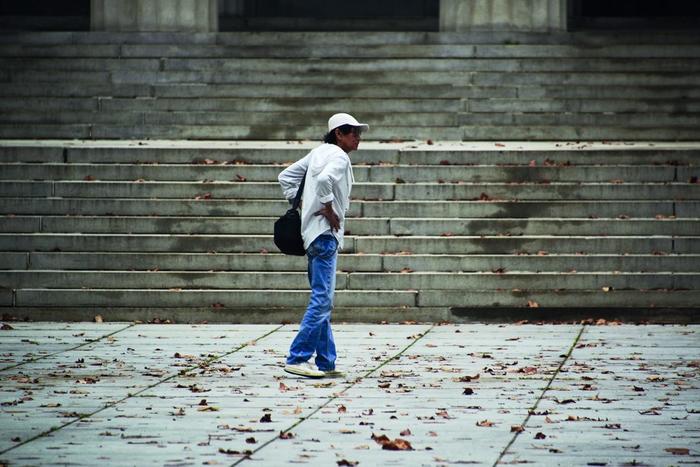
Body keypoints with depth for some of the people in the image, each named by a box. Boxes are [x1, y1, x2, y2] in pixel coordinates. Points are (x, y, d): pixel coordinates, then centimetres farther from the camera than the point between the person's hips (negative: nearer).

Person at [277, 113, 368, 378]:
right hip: (325, 234, -10)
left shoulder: (319, 153, 17)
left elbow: (286, 177, 22)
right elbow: (324, 180, -32)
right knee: (322, 300, -11)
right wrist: (329, 211, -19)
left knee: (321, 301, 11)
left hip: (313, 234, 10)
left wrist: (298, 204, 18)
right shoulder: (339, 157, -11)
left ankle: (325, 363, 13)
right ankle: (297, 359, -13)